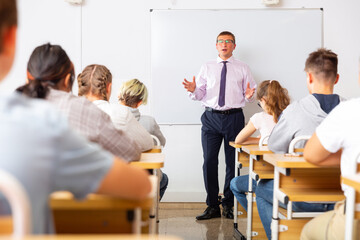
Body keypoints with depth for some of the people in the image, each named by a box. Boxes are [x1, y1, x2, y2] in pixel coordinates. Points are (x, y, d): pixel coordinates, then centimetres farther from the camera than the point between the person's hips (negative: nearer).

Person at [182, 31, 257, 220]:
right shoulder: (207, 68, 13)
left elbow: (250, 93, 6)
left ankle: (228, 205, 16)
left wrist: (249, 95, -16)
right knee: (209, 161, -2)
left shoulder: (243, 69, 11)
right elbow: (200, 94, 8)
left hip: (234, 117, -1)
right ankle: (212, 206, 10)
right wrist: (193, 90, -12)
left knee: (233, 162, 3)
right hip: (211, 117, 1)